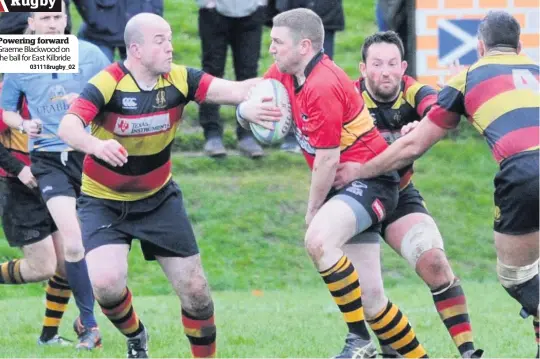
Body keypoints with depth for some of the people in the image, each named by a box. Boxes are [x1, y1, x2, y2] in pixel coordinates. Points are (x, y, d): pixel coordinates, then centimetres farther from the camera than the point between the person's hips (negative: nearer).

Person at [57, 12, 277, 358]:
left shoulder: (179, 79, -11)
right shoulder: (108, 83, -23)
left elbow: (236, 90, -20)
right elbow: (68, 126, -36)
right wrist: (96, 145, -58)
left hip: (159, 198, 4)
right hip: (104, 202, -4)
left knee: (195, 291, 0)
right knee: (106, 281, -23)